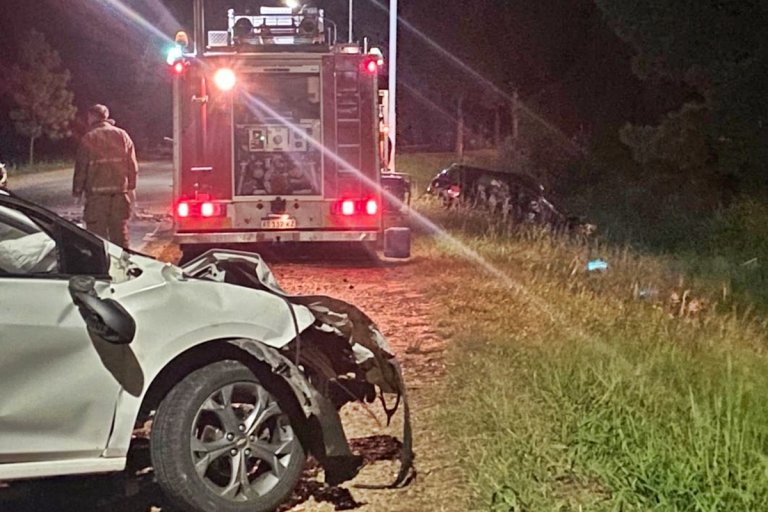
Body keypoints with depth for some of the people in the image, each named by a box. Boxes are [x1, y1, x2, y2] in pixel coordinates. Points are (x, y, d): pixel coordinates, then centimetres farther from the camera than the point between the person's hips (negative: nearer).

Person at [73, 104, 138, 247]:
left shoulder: (89, 138, -4)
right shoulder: (122, 135, 8)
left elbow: (81, 168, -4)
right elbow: (133, 166, 8)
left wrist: (77, 191, 3)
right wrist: (131, 188, 13)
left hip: (97, 192, -4)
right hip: (120, 189, 4)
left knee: (97, 230, 0)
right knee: (120, 230, 11)